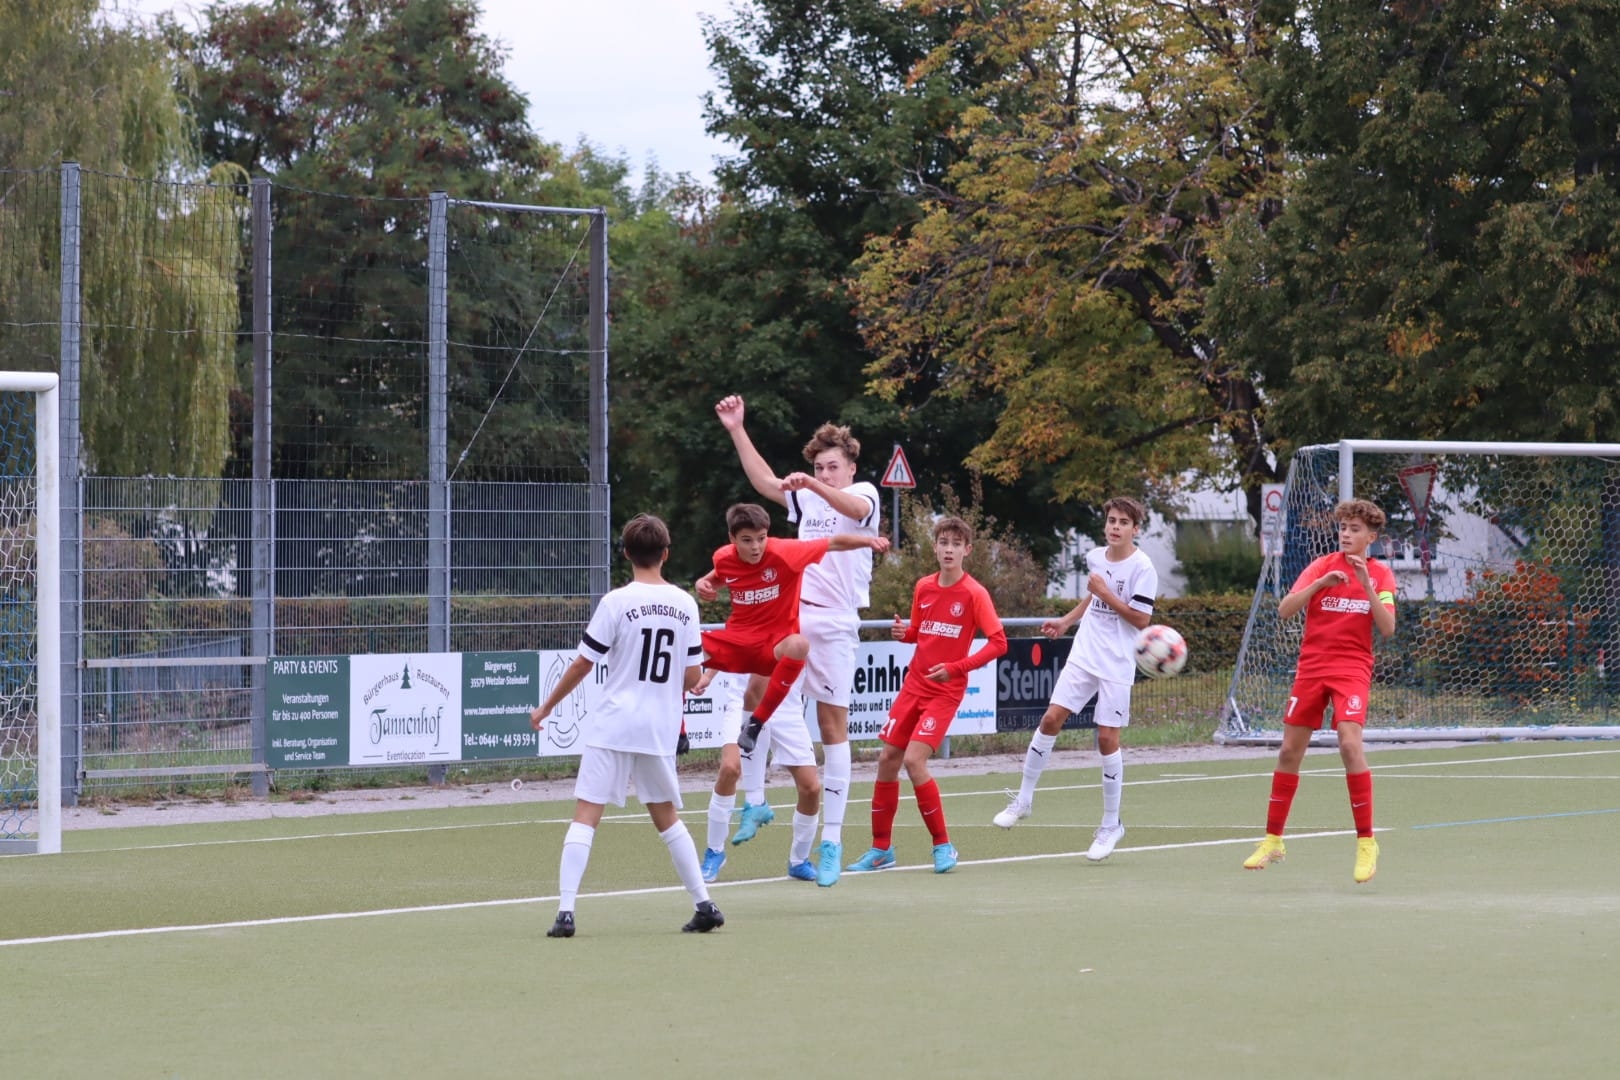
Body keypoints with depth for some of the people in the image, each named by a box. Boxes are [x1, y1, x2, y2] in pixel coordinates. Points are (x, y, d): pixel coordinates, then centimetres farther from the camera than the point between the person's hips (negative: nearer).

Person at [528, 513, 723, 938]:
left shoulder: (617, 602, -8)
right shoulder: (685, 605, 3)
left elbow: (582, 665, -5)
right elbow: (693, 676, 6)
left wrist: (546, 707, 7)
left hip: (612, 726, -4)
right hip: (661, 729, 4)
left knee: (586, 815, -4)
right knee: (667, 817, 19)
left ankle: (565, 911, -13)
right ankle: (704, 905, 16)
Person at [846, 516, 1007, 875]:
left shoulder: (974, 593, -11)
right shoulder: (924, 587, 6)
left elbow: (999, 642, -14)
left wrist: (956, 667, -22)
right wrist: (902, 632, -4)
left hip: (945, 691, -6)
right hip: (914, 684, 6)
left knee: (914, 761, -17)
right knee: (887, 758, 3)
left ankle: (942, 844, -2)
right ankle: (881, 848, 15)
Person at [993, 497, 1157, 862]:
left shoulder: (1142, 567, -11)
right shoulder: (1095, 557, 7)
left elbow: (1142, 619, -14)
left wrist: (1106, 594, -17)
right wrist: (1066, 621, 24)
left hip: (1117, 665, -5)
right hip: (1083, 655, 5)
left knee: (1107, 737, -4)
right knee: (1051, 718, -5)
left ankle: (1111, 825, 8)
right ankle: (1024, 799, 8)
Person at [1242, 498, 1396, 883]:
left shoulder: (1381, 574, 1)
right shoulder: (1322, 566, 0)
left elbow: (1387, 628, -9)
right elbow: (1284, 610, -10)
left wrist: (1367, 585, -19)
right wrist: (1320, 584, -25)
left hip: (1352, 668, -2)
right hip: (1311, 667, 2)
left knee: (1350, 743, -22)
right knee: (1289, 750, 6)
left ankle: (1366, 842, -14)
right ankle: (1272, 840, 20)